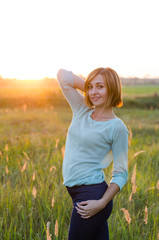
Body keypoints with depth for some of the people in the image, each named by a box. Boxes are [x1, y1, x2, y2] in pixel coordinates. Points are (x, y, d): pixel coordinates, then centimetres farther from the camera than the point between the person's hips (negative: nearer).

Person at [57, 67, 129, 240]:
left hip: (92, 196, -6)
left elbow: (121, 174, -7)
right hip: (76, 192, 6)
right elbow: (63, 75, 7)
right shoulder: (82, 111, 8)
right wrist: (89, 86, 5)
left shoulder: (116, 127, -8)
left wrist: (102, 203, -17)